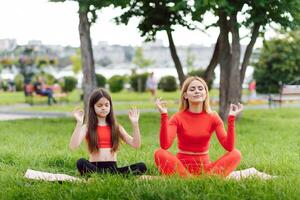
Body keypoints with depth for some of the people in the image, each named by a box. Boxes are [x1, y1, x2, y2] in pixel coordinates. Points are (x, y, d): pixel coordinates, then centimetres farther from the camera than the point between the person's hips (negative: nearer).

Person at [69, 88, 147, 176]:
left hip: (112, 168, 3)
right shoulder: (87, 127, 5)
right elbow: (73, 146, -12)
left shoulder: (115, 127, 13)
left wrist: (135, 123, -2)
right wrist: (79, 123, -19)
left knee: (142, 166, -22)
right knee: (81, 163, -36)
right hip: (94, 168, -3)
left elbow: (136, 145, 6)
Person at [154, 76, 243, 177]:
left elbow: (229, 147, -11)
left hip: (205, 168, 2)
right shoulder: (178, 118, -3)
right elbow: (165, 145, -21)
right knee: (160, 154, -30)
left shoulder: (213, 117, 1)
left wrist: (231, 118, -17)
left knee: (235, 154, -21)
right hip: (181, 167, -2)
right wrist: (163, 115, -25)